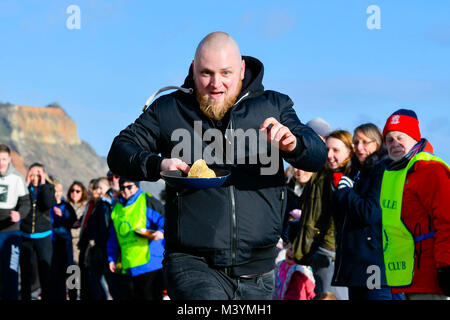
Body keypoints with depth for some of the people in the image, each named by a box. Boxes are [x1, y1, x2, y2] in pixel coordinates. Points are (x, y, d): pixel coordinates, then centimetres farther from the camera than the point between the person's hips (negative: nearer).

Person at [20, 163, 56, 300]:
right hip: (25, 236, 1)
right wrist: (26, 185, -11)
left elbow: (49, 204, -15)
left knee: (45, 271, -2)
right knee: (25, 272, 3)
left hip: (43, 236, -1)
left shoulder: (48, 188, 4)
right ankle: (25, 297, 9)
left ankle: (46, 297, 3)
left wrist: (43, 184, -11)